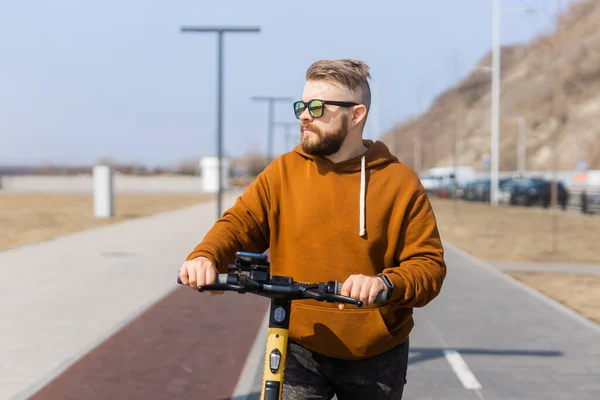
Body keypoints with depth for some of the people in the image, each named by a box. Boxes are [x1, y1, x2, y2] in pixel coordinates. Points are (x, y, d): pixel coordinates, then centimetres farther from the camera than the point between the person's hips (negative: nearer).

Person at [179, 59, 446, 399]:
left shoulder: (399, 183, -6)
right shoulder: (284, 171, 0)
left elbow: (429, 264, -9)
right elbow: (241, 222, -7)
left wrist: (386, 283, -29)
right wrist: (206, 256, -28)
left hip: (376, 358, 0)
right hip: (299, 350, 0)